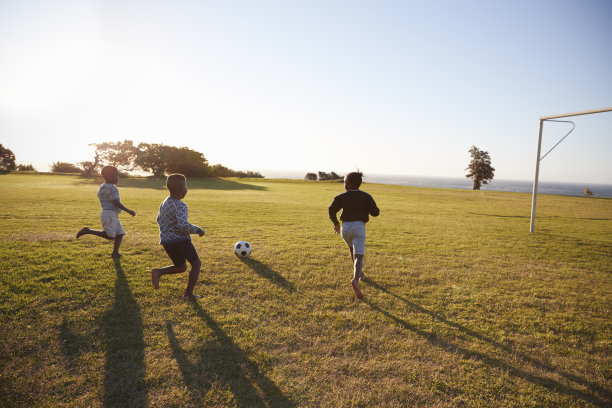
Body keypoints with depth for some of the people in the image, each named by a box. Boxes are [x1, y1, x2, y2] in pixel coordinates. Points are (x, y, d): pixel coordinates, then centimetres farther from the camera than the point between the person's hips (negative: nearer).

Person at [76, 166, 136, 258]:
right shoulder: (111, 188, -14)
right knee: (110, 236, -16)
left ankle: (115, 253, 8)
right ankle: (87, 231, -11)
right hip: (109, 214, -10)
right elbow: (116, 203, -18)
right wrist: (129, 211, -12)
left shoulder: (103, 187, 16)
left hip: (113, 215, 10)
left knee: (120, 234, 9)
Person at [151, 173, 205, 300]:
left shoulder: (164, 203, 10)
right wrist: (198, 230, -16)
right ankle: (188, 294, 4)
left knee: (181, 267, 21)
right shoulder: (180, 206, -18)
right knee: (196, 264, 7)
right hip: (180, 240, -8)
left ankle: (158, 272, -2)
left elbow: (159, 220, 22)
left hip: (165, 241, 8)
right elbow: (183, 225, -29)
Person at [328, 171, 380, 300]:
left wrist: (335, 223, 19)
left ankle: (360, 273, 43)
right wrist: (376, 209, 26)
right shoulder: (366, 196, 4)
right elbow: (375, 212, 2)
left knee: (353, 249, 30)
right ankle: (355, 280, -32)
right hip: (359, 226, -2)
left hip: (345, 227, 3)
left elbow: (331, 211, 2)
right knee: (358, 256, -8)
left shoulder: (341, 197, 5)